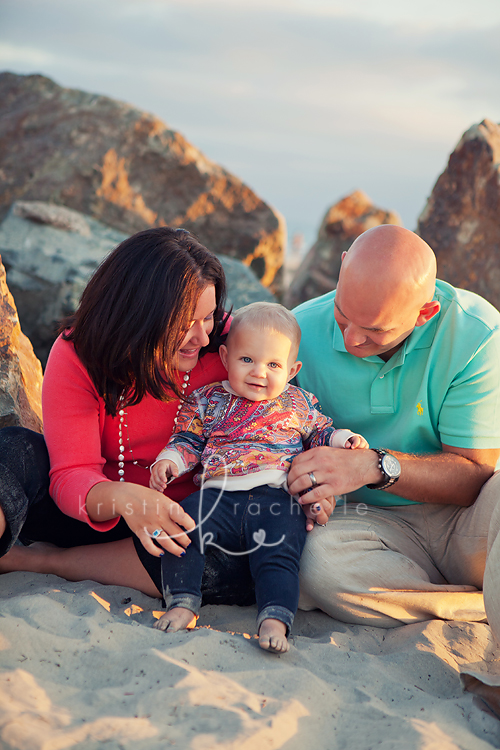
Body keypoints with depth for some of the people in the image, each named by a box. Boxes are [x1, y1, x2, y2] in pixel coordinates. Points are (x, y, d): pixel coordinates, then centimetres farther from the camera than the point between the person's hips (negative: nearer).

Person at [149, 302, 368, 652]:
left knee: (279, 549, -26)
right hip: (218, 495, 1)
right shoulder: (208, 400, 16)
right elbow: (188, 440, 17)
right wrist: (169, 460, -2)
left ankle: (275, 618, -26)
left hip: (276, 497, -1)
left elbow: (321, 432, 28)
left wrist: (344, 440, 8)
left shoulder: (299, 403, 17)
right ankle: (182, 601, -15)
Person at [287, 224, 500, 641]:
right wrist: (299, 490, -19)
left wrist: (375, 466, -29)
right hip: (372, 523, 3)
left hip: (466, 521, -2)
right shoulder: (301, 332, -9)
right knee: (318, 561, -33)